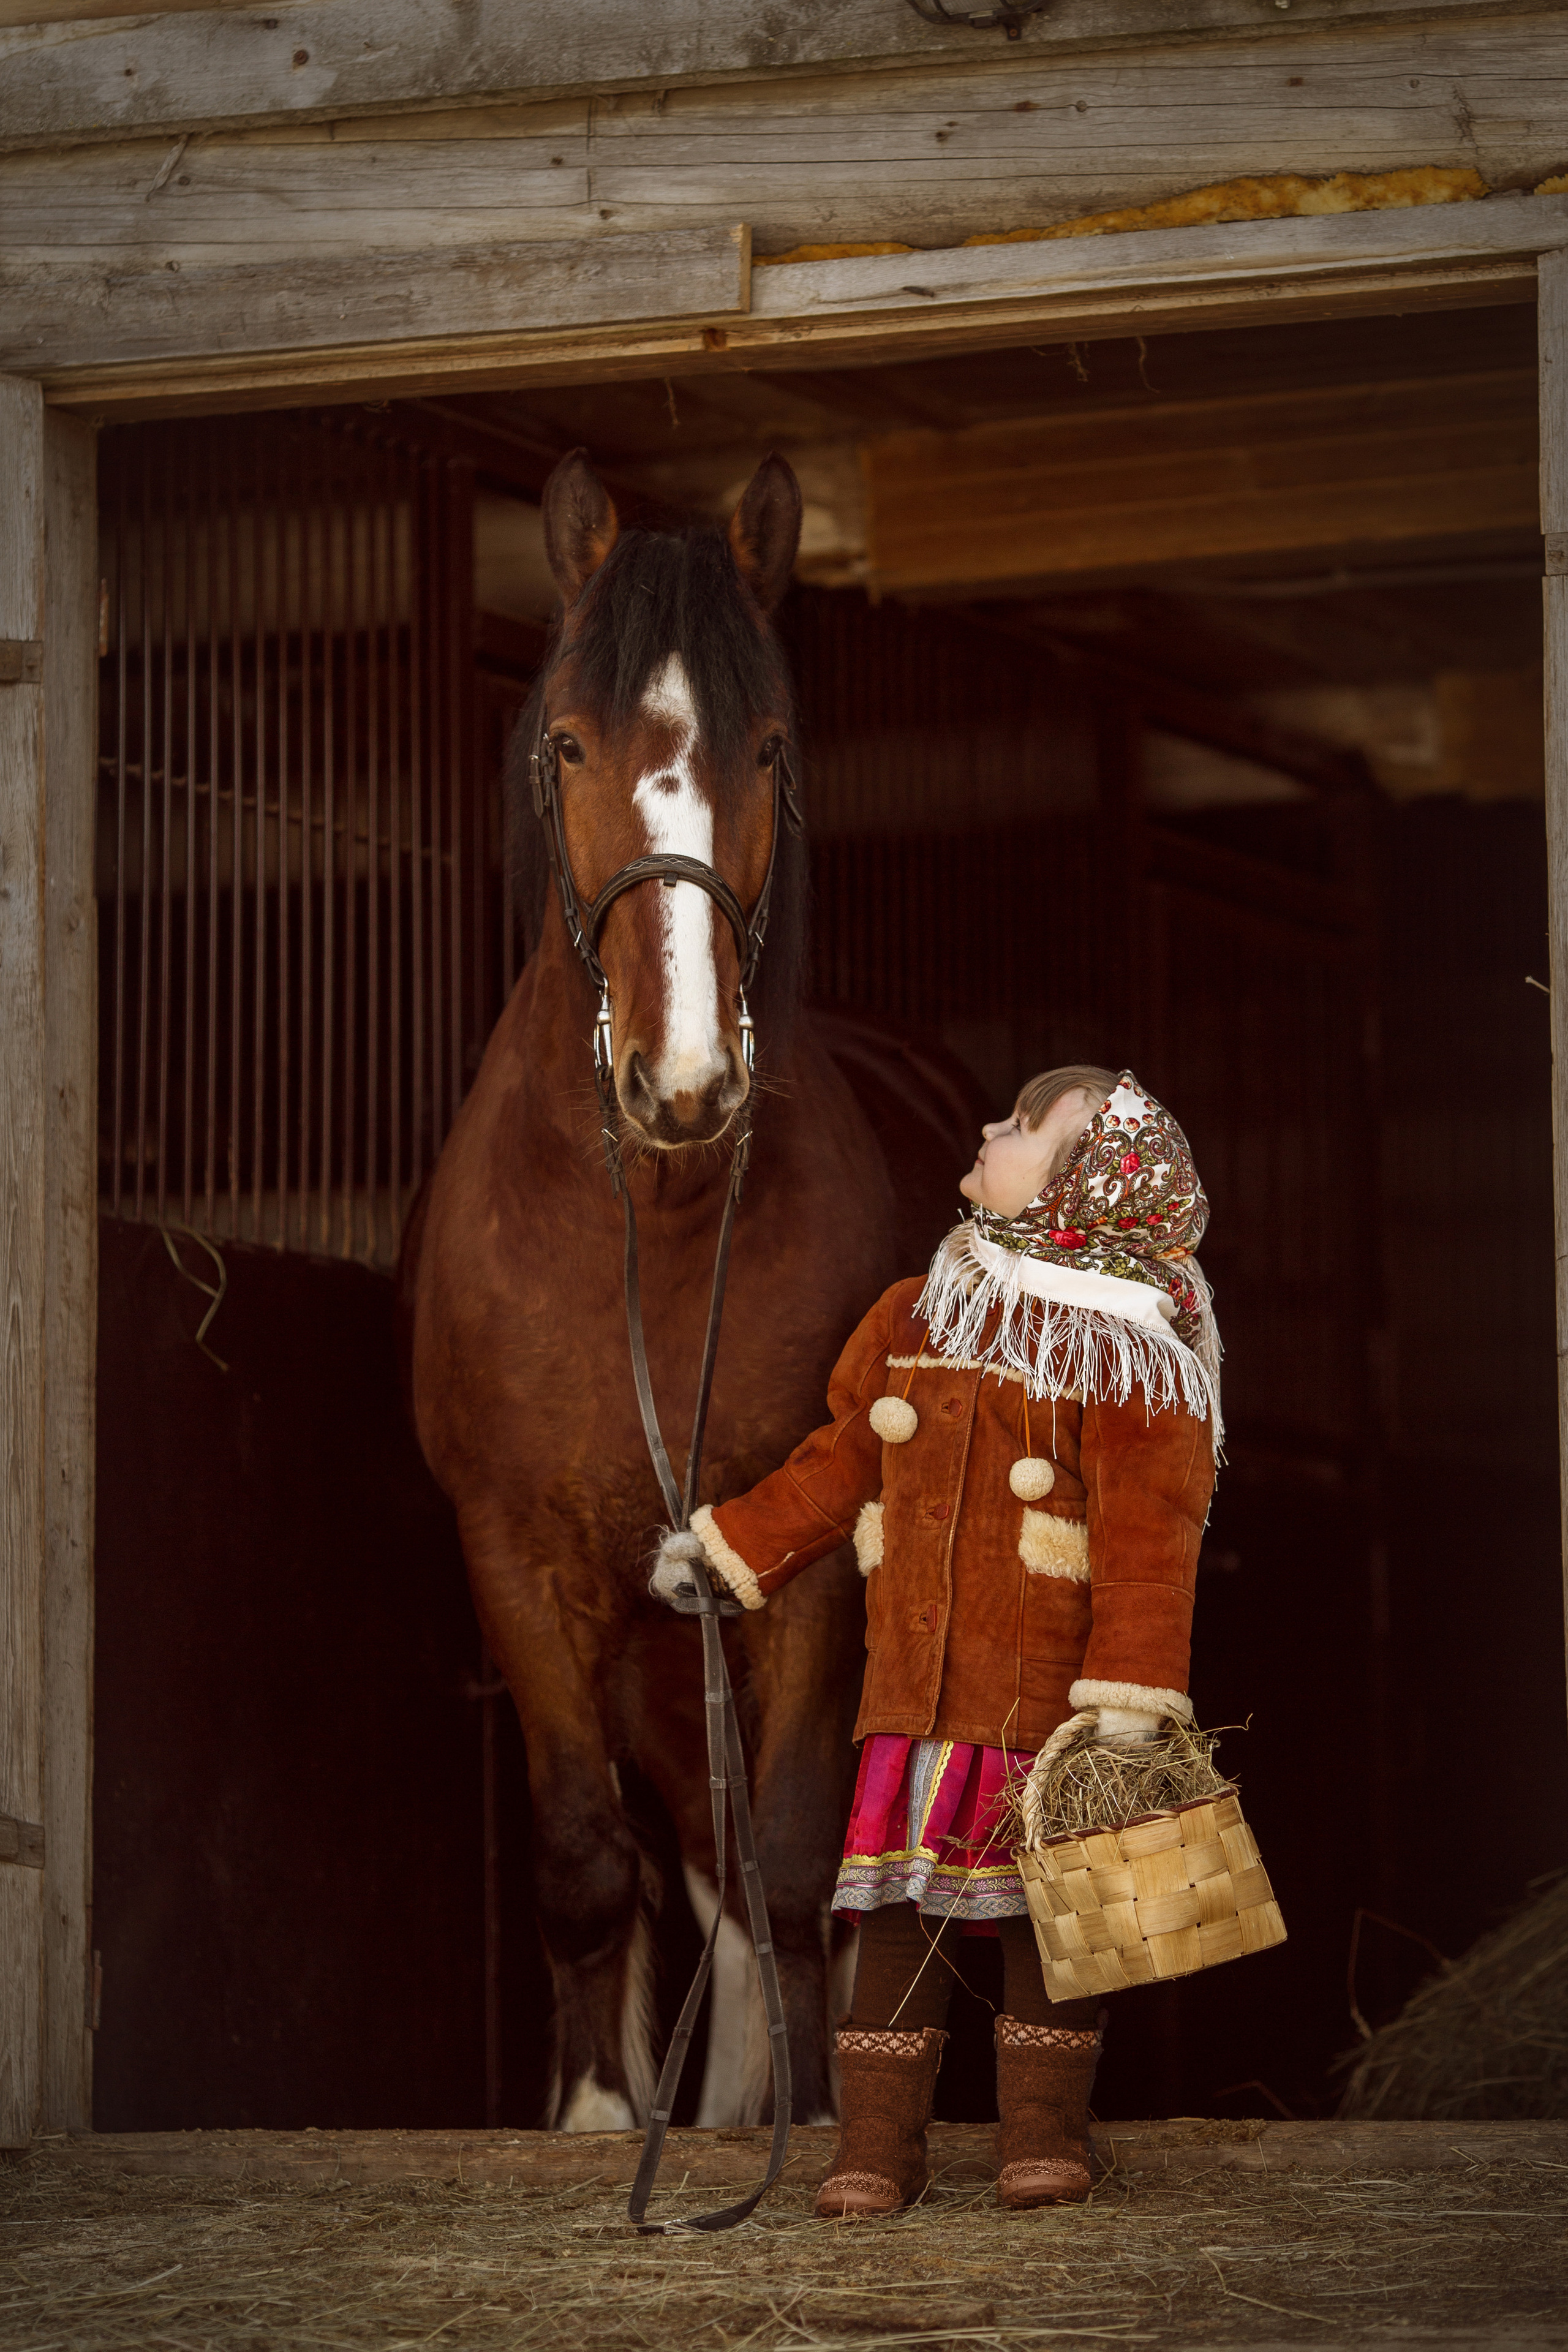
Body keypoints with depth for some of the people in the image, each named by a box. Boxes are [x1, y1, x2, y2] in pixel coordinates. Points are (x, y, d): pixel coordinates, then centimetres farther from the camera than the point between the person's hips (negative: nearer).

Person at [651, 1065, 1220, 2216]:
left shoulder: (1124, 1358, -8)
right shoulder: (911, 1322, 11)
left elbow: (1147, 1539, -12)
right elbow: (838, 1466, 23)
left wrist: (1129, 1700, -19)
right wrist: (728, 1545, 22)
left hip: (1047, 1690, -4)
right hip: (914, 1679, 5)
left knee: (1041, 1902, 3)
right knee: (900, 1901, 3)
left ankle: (1045, 2134, 15)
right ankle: (878, 2144, 8)